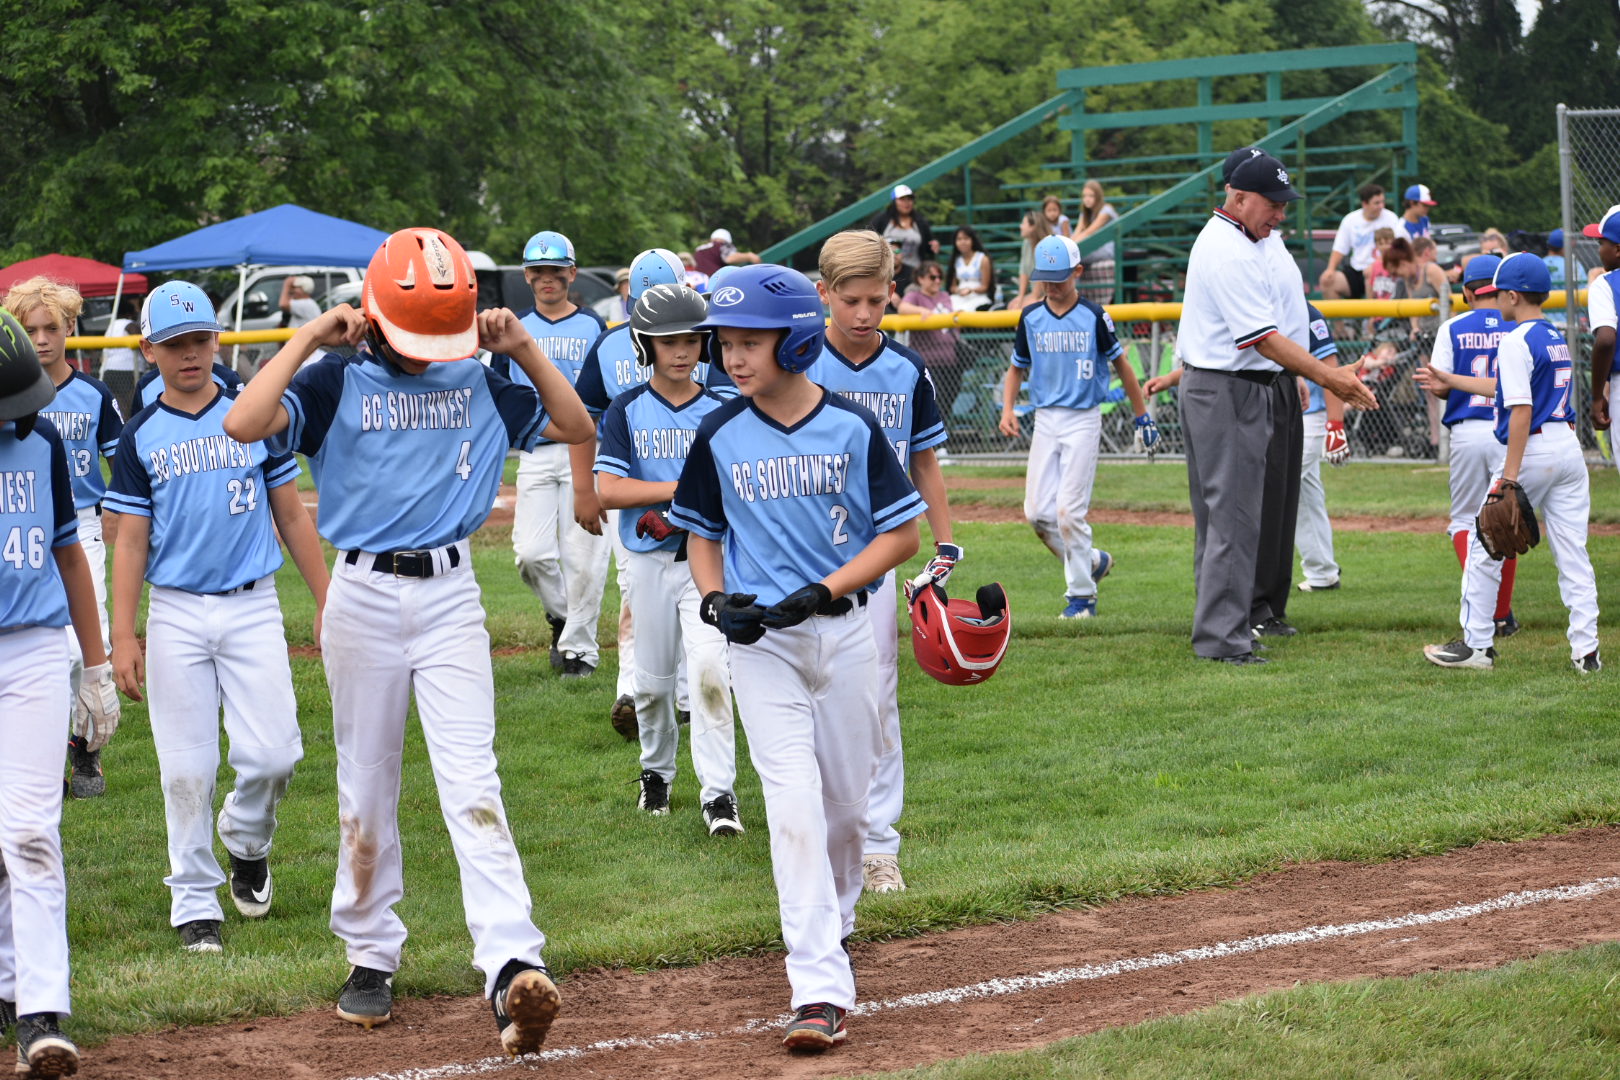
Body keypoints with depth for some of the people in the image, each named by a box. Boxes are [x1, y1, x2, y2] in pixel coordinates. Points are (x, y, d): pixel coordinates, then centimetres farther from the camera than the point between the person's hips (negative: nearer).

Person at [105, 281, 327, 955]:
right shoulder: (140, 439, 4)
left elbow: (291, 516, 11)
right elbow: (131, 541, 2)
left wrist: (326, 602, 7)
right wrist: (122, 637, -5)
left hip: (253, 608, 0)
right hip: (176, 615, 0)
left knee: (272, 754, -8)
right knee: (187, 769, -1)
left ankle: (246, 844, 22)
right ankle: (195, 901, 10)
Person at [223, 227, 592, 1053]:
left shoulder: (475, 383, 7)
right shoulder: (337, 382, -3)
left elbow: (575, 427, 12)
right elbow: (244, 423, -19)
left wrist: (524, 348, 2)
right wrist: (309, 337, -15)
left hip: (450, 594, 1)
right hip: (365, 594, -1)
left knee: (471, 783, -11)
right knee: (367, 789, 9)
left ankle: (513, 968, -22)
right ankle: (371, 957, 24)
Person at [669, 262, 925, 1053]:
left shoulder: (853, 428, -5)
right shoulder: (720, 437, 0)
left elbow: (901, 535, -3)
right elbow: (702, 532, 12)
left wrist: (822, 590, -14)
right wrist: (716, 600, -7)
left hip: (844, 628, 1)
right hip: (761, 641, 0)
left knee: (846, 800, 10)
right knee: (793, 803, -11)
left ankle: (833, 913, 42)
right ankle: (820, 987, -16)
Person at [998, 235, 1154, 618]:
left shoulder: (1093, 317, -6)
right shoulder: (1031, 318, 6)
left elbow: (1121, 364, 3)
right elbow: (1017, 368, 15)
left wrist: (1142, 416, 5)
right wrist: (1008, 409, -2)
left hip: (1083, 421, -5)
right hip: (1045, 422, 5)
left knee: (1069, 511, -11)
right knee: (1038, 511, -1)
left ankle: (1082, 595, 1)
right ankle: (1092, 561, 21)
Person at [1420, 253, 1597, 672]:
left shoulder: (1516, 342, -12)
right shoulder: (1555, 338, 15)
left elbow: (1522, 409, -20)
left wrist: (1511, 476, -22)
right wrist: (1449, 380, 34)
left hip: (1534, 451, -8)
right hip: (1570, 448, 8)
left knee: (1485, 546, 6)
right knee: (1572, 552, 6)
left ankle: (1476, 644, 9)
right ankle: (1586, 650, 2)